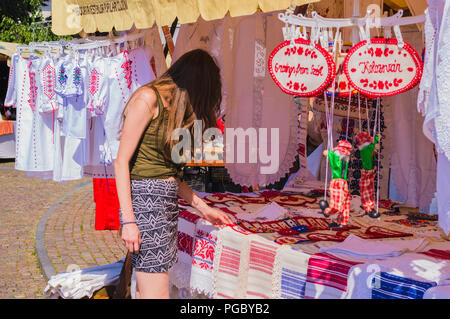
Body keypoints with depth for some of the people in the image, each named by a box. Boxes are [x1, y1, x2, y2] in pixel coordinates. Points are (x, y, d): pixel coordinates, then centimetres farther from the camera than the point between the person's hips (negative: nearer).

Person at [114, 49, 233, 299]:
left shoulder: (177, 109, 19)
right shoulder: (148, 98, -6)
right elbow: (121, 162, -11)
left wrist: (203, 208, 20)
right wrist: (128, 220, -16)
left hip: (167, 203, 8)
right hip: (144, 201, -8)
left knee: (146, 292, 7)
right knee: (156, 294, -9)